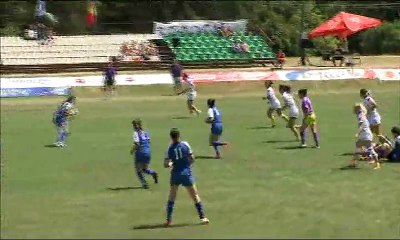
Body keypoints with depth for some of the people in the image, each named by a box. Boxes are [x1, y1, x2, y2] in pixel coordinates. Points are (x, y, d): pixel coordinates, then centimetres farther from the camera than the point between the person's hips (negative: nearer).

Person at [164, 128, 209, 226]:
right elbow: (192, 159, -3)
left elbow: (166, 164, -7)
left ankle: (169, 220, 8)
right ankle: (202, 217, 8)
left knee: (172, 197, 12)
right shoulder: (185, 145, -6)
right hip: (187, 173, -1)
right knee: (195, 195, 8)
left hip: (175, 174, 1)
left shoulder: (169, 149, -6)